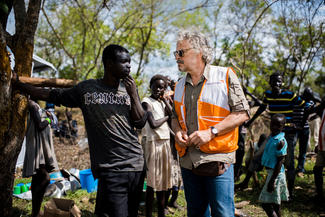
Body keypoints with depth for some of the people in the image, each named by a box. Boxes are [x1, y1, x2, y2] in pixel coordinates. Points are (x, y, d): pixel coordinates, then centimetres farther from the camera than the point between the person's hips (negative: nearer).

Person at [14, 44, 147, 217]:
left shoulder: (129, 88, 12)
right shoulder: (86, 89, 4)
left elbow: (141, 123, 8)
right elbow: (51, 95, 12)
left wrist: (133, 94, -3)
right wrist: (16, 83, 12)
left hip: (136, 164, 4)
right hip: (110, 169, -4)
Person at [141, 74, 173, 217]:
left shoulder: (163, 102, 15)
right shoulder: (146, 101, -7)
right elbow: (153, 124, -17)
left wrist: (164, 99, 1)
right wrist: (166, 117, -2)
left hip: (165, 142, 7)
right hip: (153, 142, -7)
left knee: (163, 180, 12)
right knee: (152, 182, -4)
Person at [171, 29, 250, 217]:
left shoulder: (225, 76, -4)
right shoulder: (180, 86, 13)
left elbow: (242, 113, -8)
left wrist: (211, 131, -17)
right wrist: (177, 131, 1)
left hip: (217, 160, -5)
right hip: (188, 161, 6)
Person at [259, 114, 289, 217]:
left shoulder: (281, 141, -17)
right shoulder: (271, 137, 9)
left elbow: (280, 162, -18)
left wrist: (272, 180, -21)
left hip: (276, 174, -9)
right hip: (270, 171, 9)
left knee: (266, 204, -8)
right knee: (275, 204, 15)